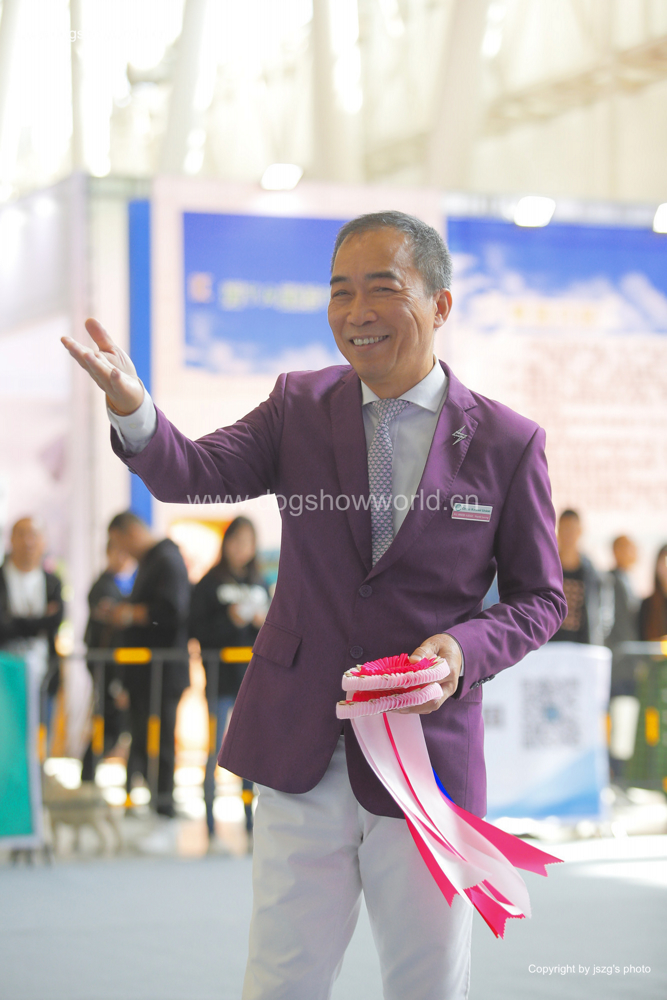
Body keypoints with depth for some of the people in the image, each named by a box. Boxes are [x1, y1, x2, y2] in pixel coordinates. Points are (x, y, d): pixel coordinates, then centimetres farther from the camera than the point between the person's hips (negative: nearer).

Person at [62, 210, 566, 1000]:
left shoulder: (507, 443, -3)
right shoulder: (301, 407, 3)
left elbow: (539, 597, 4)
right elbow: (194, 474, -9)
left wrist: (466, 649, -16)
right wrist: (132, 408, -30)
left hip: (427, 757, -1)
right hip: (301, 757, 2)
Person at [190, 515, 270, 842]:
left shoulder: (259, 584, 12)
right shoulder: (210, 584, -1)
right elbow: (197, 630, -7)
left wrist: (264, 622, -5)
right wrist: (230, 620, -18)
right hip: (221, 677, -4)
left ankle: (250, 823, 14)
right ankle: (210, 825, 2)